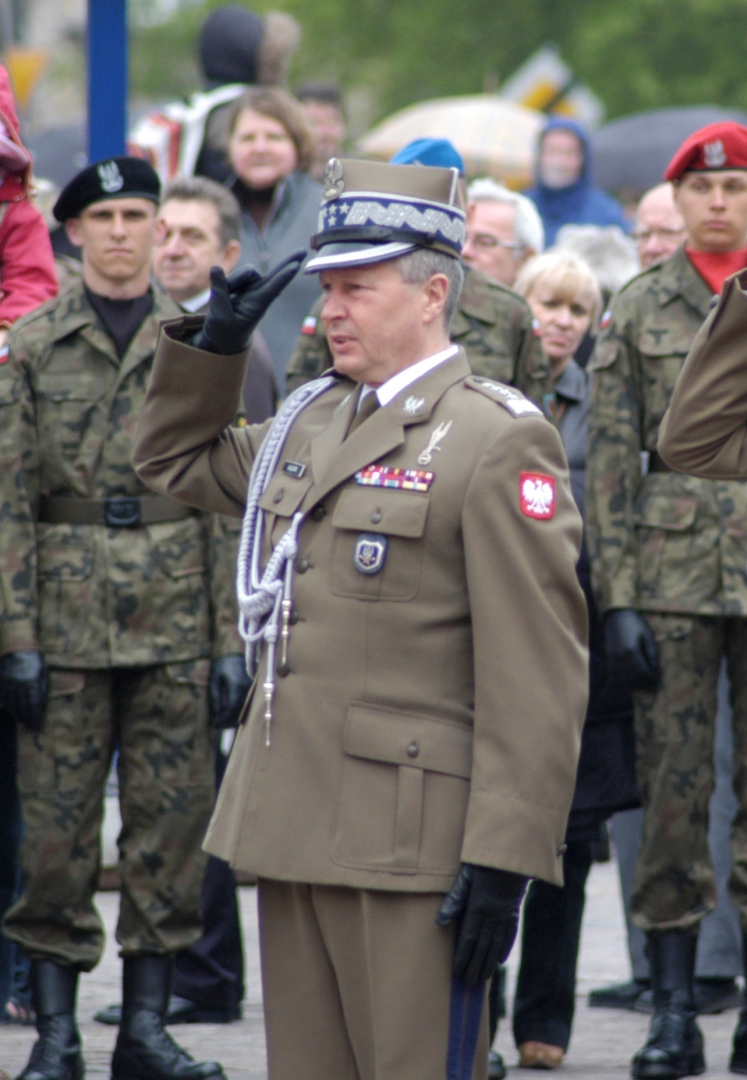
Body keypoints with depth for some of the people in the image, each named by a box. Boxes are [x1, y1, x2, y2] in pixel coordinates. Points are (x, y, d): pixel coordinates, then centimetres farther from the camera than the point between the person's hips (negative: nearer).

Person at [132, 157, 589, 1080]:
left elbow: (540, 680, -13)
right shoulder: (310, 422, 15)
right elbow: (173, 460, 35)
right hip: (294, 826, 8)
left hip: (409, 846, -8)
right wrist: (215, 343, 17)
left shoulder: (498, 440, -9)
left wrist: (502, 861, -18)